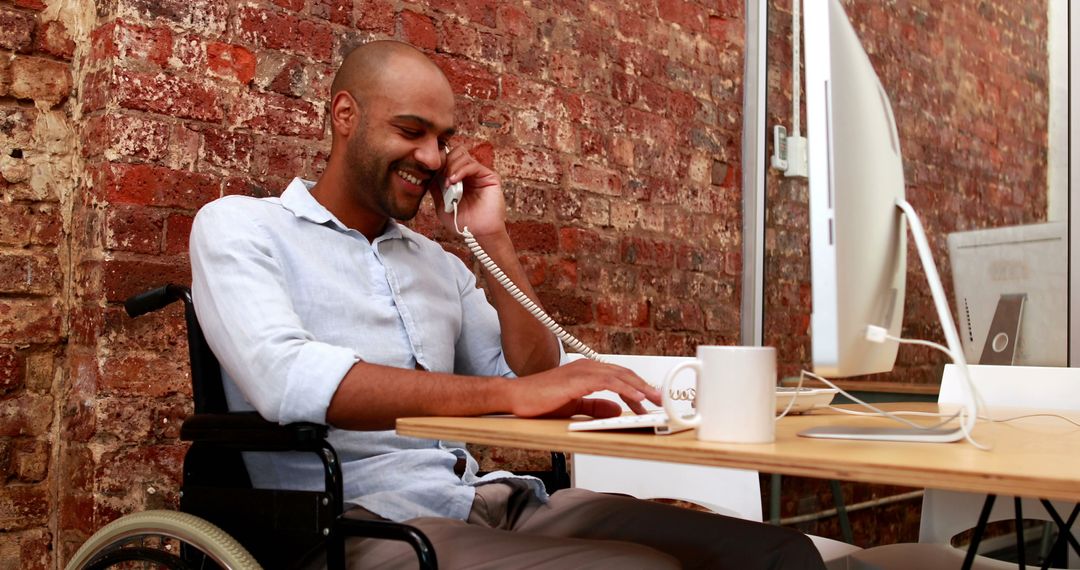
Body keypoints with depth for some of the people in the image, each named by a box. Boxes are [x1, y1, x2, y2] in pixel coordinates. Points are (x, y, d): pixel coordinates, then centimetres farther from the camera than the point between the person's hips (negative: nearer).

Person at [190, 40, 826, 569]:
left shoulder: (438, 261, 21)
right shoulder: (238, 226, 3)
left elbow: (534, 383, 15)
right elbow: (287, 378, -18)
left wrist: (493, 239, 9)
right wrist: (508, 393, -27)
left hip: (491, 500, 6)